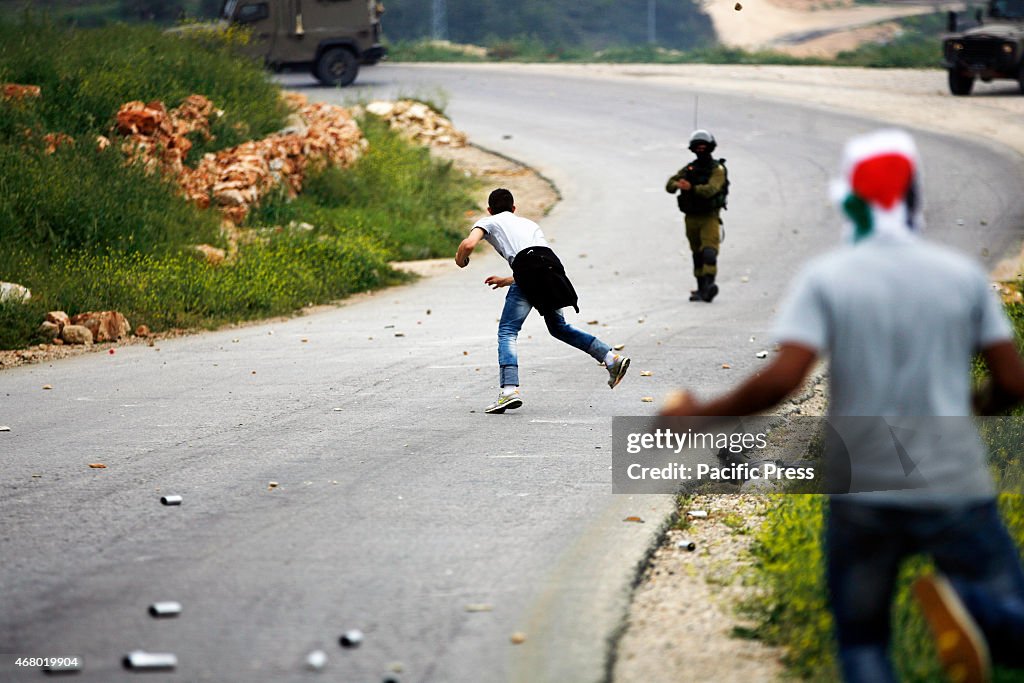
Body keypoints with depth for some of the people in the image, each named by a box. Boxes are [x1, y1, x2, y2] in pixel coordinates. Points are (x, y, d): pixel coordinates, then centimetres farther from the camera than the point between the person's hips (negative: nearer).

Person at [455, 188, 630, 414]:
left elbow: (469, 244, 1)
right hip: (553, 265, 6)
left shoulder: (488, 221, 22)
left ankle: (509, 389, -22)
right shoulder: (528, 222, 38)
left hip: (527, 267, -6)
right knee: (558, 327, 25)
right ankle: (611, 358, 18)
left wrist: (460, 259, 24)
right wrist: (506, 281, 47)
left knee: (507, 332, -3)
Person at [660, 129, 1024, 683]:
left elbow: (782, 378, -18)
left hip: (861, 498, 0)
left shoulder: (825, 279, -5)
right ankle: (963, 605, -24)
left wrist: (701, 414, -4)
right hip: (954, 489, 0)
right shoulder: (964, 275, 1)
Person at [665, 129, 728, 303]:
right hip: (691, 218, 5)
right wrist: (678, 184, -21)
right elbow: (669, 185, 2)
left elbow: (710, 190, -21)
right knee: (697, 254, 10)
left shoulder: (717, 169, -5)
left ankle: (709, 284, -29)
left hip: (710, 218, -5)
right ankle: (701, 289, 16)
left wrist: (691, 188, -35)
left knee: (709, 251, -19)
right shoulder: (689, 169, 11)